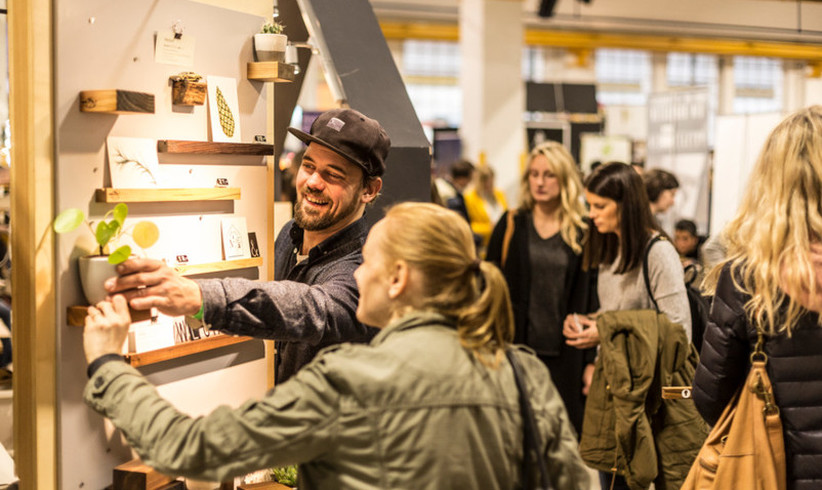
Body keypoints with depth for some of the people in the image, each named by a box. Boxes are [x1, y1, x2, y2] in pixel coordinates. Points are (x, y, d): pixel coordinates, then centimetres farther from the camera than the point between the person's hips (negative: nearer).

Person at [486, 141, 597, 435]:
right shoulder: (511, 226, 5)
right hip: (517, 347, 0)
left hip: (566, 355, 0)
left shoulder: (584, 233, 4)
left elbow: (592, 297, 4)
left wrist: (592, 361, -1)